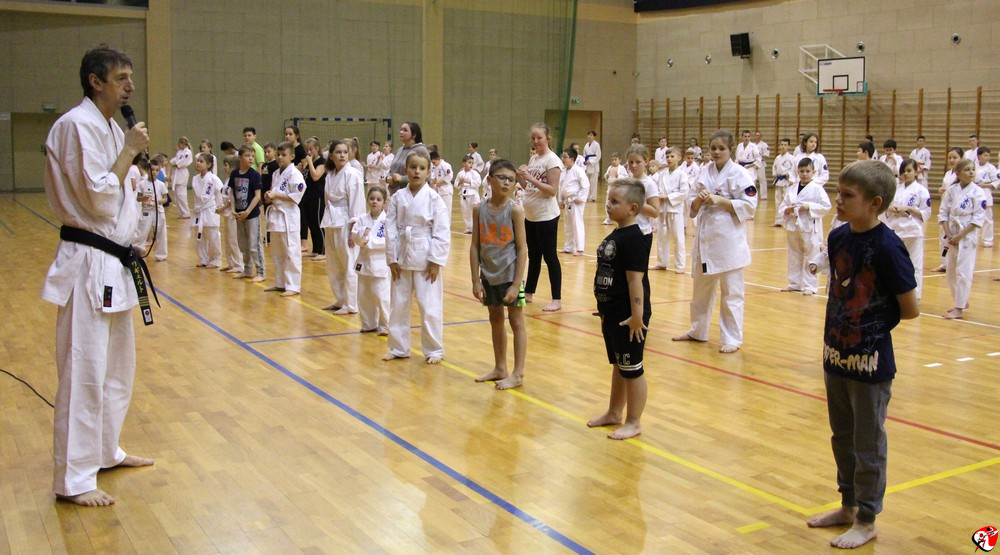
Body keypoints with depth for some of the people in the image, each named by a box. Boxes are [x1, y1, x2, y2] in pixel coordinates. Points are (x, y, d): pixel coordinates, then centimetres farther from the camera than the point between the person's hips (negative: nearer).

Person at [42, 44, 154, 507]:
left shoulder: (110, 127, 14)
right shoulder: (77, 126, -15)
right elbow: (100, 199, -20)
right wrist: (129, 152, -13)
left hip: (113, 263, 10)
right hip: (88, 264, -10)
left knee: (118, 365, 19)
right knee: (84, 372, -5)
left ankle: (105, 451, 34)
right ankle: (73, 479, 5)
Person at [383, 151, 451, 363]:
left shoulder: (434, 198, -7)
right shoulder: (398, 197, 1)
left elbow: (442, 232, -9)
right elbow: (391, 229, 2)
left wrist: (436, 261, -12)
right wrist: (392, 258, -2)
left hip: (426, 260, -3)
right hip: (402, 258, 4)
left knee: (430, 307, 0)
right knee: (398, 304, 12)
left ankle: (434, 350, 15)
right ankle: (398, 347, 27)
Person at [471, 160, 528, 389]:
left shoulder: (515, 210, -11)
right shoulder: (479, 209, -1)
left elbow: (522, 248, -11)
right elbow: (475, 246, 2)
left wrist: (516, 284, -15)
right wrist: (476, 281, -2)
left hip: (510, 275, -4)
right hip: (488, 276, 4)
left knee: (516, 322, 4)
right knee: (495, 321, 16)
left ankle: (518, 374, 12)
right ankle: (500, 368, 30)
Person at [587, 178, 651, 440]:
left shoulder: (633, 238, -19)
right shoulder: (614, 235, 9)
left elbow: (635, 279, -22)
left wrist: (637, 315, -23)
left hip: (627, 318, -9)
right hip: (611, 314, 9)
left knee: (632, 369, 4)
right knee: (618, 366, 21)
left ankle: (633, 423, 15)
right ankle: (614, 413, 35)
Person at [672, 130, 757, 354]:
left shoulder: (739, 174, -8)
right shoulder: (705, 173, 8)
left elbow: (749, 206, -13)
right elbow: (691, 205, 11)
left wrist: (720, 201, -19)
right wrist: (699, 200, -10)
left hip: (729, 238, -6)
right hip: (705, 235, 6)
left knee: (731, 292, 1)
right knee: (701, 288, 18)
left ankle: (732, 338, 9)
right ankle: (698, 331, 32)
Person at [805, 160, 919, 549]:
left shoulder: (887, 247, -20)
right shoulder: (838, 237, -1)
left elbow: (910, 310, -13)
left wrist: (875, 324, 0)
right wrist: (839, 328, 2)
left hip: (870, 363, -7)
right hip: (836, 355, 7)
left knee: (868, 445, 8)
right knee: (843, 439, 20)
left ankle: (866, 520, 24)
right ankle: (848, 506, 38)